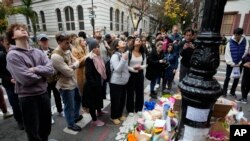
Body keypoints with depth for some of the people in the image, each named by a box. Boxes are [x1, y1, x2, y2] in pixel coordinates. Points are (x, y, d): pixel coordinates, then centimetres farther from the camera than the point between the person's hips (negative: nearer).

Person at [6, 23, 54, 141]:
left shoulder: (37, 52, 3)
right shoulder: (12, 55, -12)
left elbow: (51, 69, -7)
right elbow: (26, 79, -22)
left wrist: (35, 69, -21)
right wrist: (42, 73, -8)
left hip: (43, 94, 5)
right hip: (28, 97, -5)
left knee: (46, 128, 23)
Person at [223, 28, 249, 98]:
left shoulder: (245, 41, -3)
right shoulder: (230, 42, -10)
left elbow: (245, 53, -1)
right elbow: (227, 54, -9)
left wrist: (240, 62, -7)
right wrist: (232, 63, -13)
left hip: (239, 64, 3)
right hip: (230, 64, -3)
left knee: (237, 79, 11)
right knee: (228, 78, 3)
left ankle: (232, 92, 26)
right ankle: (224, 91, 16)